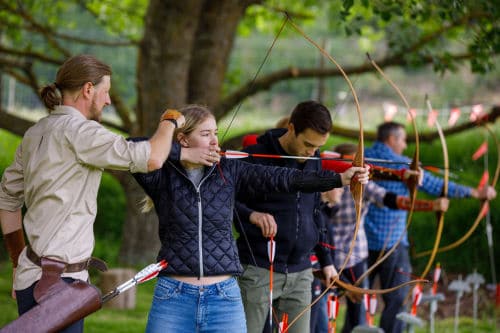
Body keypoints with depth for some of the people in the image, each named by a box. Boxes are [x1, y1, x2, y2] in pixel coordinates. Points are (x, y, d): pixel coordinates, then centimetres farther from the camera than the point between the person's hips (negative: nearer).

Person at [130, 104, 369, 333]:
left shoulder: (230, 172, 6)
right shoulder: (163, 176, 0)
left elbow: (283, 178, -2)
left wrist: (340, 178, -11)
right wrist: (181, 155, -14)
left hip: (225, 298, 2)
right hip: (173, 299, -2)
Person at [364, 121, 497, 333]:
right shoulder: (401, 165, -8)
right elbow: (437, 187, -7)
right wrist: (476, 193, -1)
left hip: (362, 242, 5)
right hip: (391, 242, -5)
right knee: (396, 300, -1)